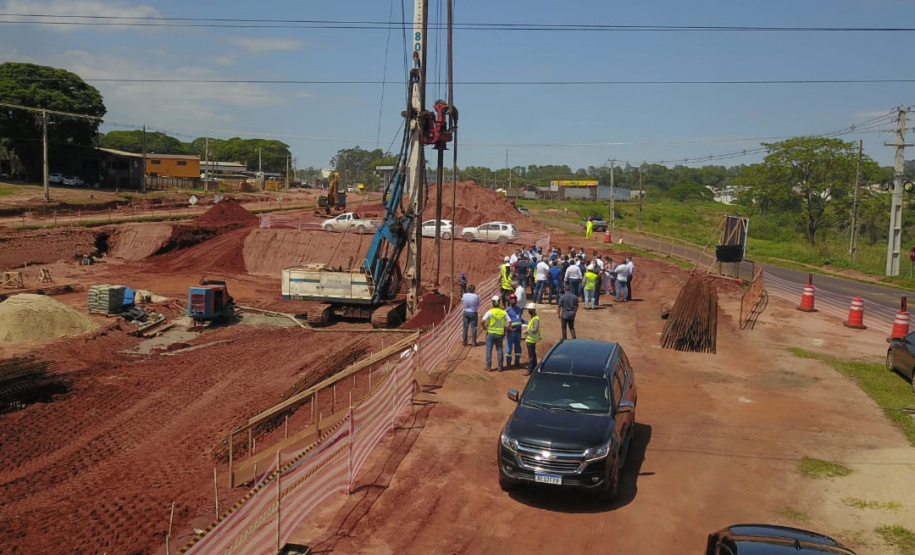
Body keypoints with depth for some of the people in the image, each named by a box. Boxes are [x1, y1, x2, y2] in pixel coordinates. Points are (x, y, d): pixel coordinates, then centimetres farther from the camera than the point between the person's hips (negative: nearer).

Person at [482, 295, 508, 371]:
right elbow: (509, 322, 0)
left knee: (489, 349, 5)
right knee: (499, 350, 12)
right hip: (500, 334, 3)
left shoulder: (490, 312, -11)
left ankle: (489, 367, 6)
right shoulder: (503, 312, 0)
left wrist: (484, 327, -1)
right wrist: (505, 332, 8)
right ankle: (500, 367, 13)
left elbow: (483, 321, -19)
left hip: (491, 333, -3)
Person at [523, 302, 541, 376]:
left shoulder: (536, 319, -19)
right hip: (530, 339, 10)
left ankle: (530, 370, 1)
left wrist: (527, 331, -18)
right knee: (533, 354, 17)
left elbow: (535, 329, -28)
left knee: (531, 355, -4)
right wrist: (526, 337, 20)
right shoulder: (532, 318, 13)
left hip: (531, 340, -10)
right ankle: (534, 368, 27)